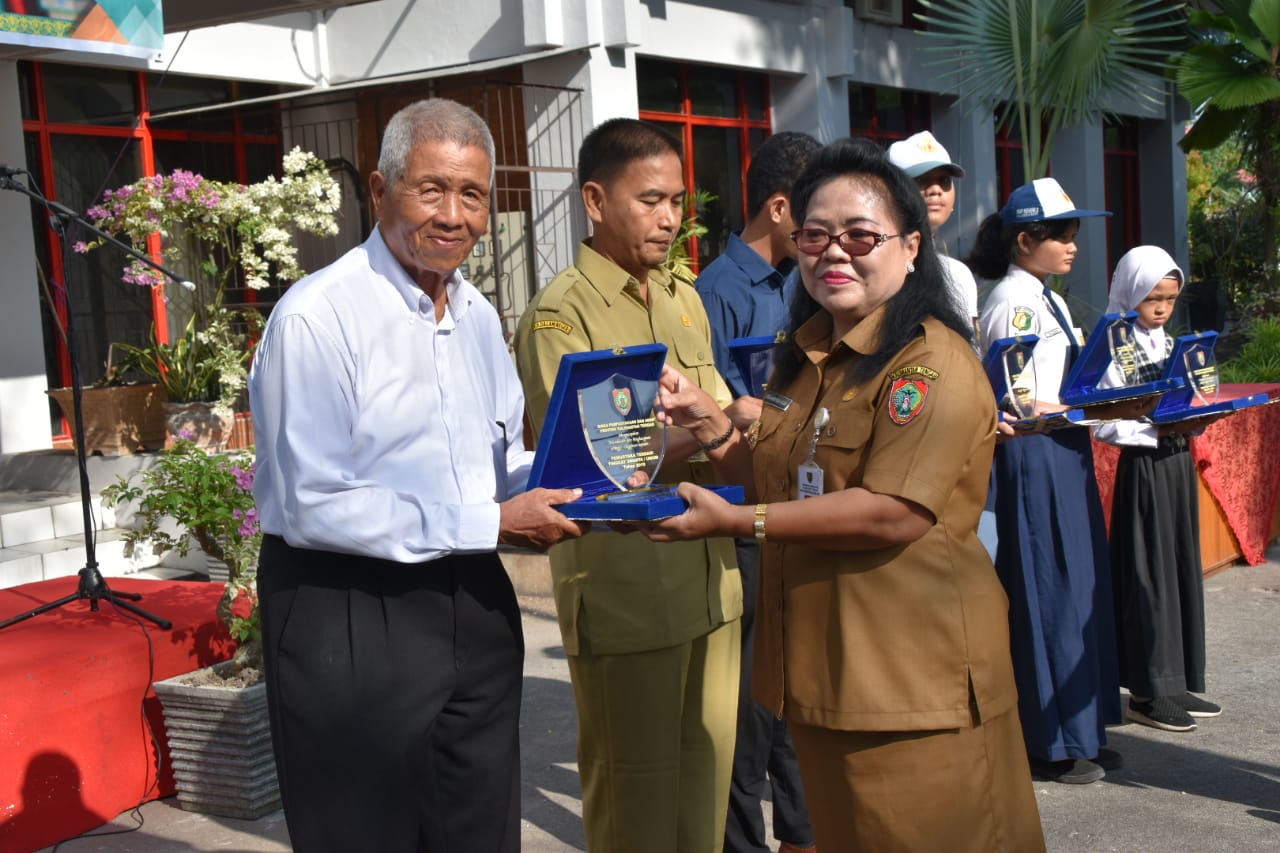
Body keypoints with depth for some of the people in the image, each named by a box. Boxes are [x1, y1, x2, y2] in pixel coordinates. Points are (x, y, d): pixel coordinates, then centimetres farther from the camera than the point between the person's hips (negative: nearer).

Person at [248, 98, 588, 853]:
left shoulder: (478, 315, 10)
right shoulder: (318, 316, -16)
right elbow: (313, 505, -21)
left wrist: (562, 485, -6)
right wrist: (490, 523, -19)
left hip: (473, 605, 7)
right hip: (350, 619, -7)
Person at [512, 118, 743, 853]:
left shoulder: (685, 300, 15)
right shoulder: (560, 315, -7)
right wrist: (694, 438, -23)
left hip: (710, 578, 7)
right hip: (624, 591, -6)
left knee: (709, 761, 13)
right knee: (637, 780, 4)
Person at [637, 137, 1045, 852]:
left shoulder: (932, 363, -16)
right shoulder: (806, 354, 13)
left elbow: (895, 514, -25)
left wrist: (738, 521, -22)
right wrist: (713, 427, 2)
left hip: (912, 680, -8)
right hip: (822, 665, 8)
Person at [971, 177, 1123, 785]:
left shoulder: (1049, 301, 18)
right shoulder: (1012, 302, -12)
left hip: (1065, 453, 10)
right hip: (1034, 456, -10)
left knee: (1079, 588, 12)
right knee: (1050, 593, -3)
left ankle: (1081, 730, 23)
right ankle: (1052, 743, 8)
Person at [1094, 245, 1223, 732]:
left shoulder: (1170, 346, 12)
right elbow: (1105, 425, -17)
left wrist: (1196, 419, -4)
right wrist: (1163, 427, -24)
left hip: (1178, 463, 8)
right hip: (1143, 468, -8)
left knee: (1184, 567, 11)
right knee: (1149, 573, -3)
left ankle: (1177, 682, 21)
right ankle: (1147, 691, 5)